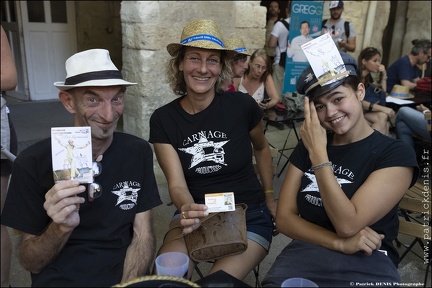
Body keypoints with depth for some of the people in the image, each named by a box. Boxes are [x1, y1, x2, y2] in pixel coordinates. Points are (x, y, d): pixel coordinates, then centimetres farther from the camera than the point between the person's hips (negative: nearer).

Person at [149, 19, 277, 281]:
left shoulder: (242, 106, -13)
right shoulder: (163, 119, -8)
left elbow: (261, 148, 8)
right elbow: (177, 184, -13)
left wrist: (269, 196, 13)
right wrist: (187, 209, -36)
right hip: (196, 214, 1)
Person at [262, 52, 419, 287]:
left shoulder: (396, 154, -2)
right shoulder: (306, 146, 9)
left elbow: (347, 225, -12)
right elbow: (284, 218, 4)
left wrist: (318, 152, -12)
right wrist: (339, 243, -10)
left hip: (368, 263, -1)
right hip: (305, 254, 2)